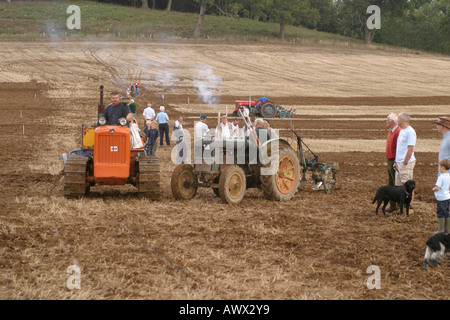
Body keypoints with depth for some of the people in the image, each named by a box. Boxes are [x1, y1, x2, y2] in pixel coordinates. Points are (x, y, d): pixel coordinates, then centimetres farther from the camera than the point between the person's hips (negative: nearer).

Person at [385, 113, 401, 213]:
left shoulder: (398, 132, -17)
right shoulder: (390, 132, 16)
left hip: (395, 161, -10)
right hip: (390, 161, 10)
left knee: (397, 185, -7)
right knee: (391, 184, 12)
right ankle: (393, 206, 17)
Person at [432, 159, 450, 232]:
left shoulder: (441, 177, -20)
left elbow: (437, 188, -24)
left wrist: (433, 189, -5)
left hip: (441, 198, -8)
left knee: (441, 214, 0)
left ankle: (441, 230, 4)